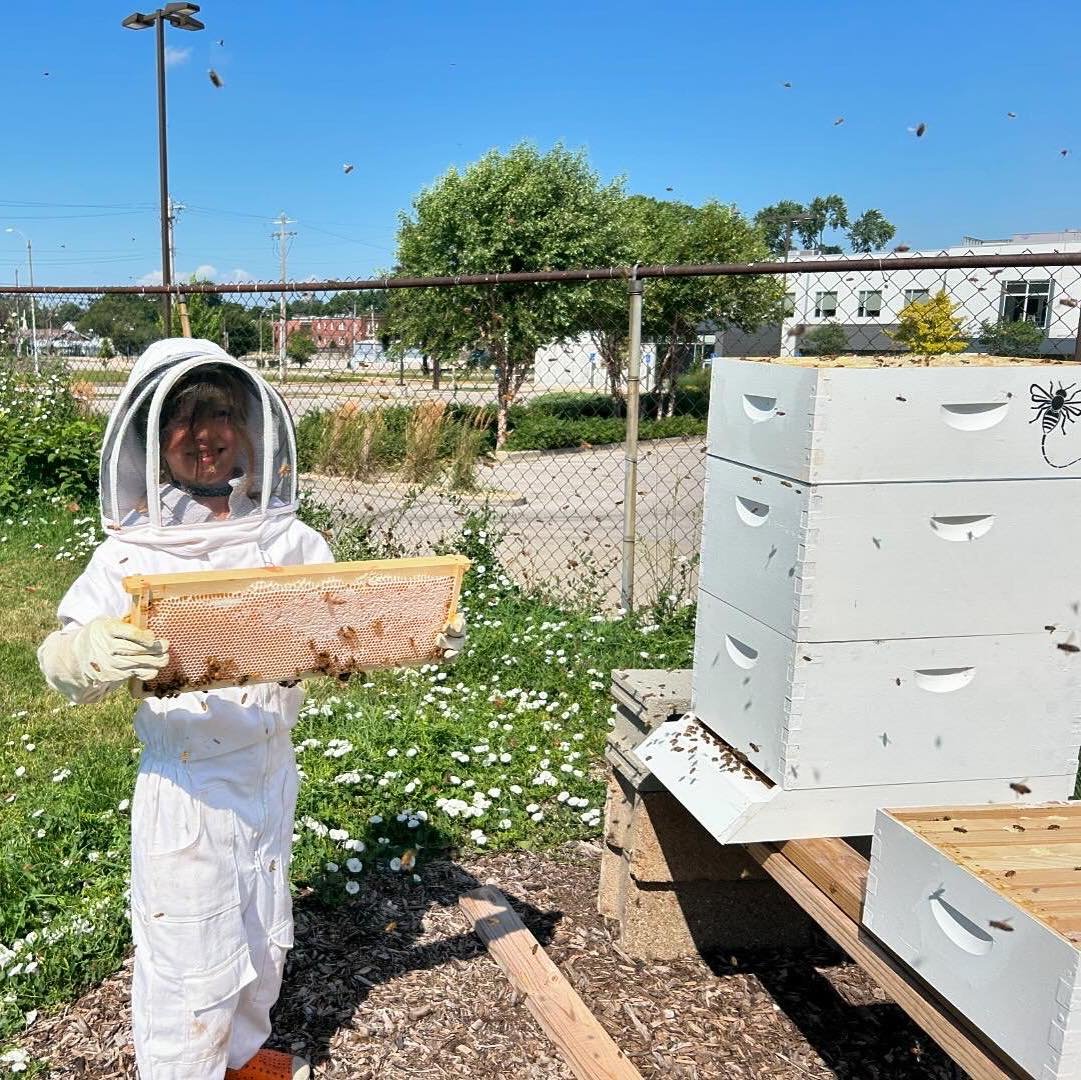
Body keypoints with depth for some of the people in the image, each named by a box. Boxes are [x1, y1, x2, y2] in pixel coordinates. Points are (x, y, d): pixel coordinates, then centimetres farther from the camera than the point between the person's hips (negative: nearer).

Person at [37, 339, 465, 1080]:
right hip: (186, 786, -4)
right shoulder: (132, 552, -11)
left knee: (264, 936, 23)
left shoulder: (288, 539, -2)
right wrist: (94, 651, -42)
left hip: (271, 771, 4)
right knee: (190, 957, 7)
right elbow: (63, 660, -19)